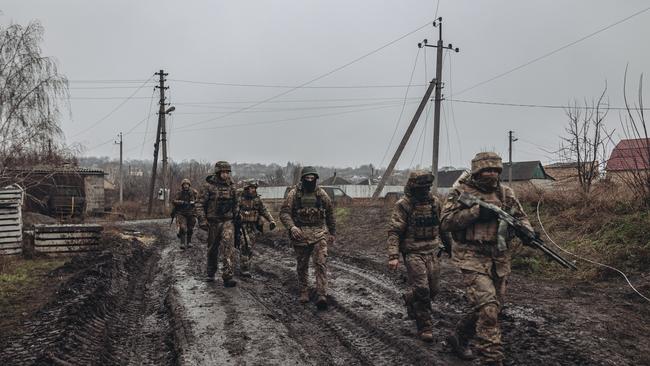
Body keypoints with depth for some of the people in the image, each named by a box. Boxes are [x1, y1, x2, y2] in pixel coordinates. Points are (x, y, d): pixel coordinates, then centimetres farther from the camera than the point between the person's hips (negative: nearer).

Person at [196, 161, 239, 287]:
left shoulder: (231, 186, 6)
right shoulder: (208, 186, -6)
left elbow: (235, 203, 18)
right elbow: (200, 204, -6)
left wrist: (236, 217, 15)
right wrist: (202, 220, -12)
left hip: (227, 221, 1)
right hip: (213, 222, -1)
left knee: (228, 246, -16)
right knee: (212, 249, 12)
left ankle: (227, 277, -18)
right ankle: (211, 274, 32)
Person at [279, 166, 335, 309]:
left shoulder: (321, 194, 4)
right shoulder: (294, 194, -2)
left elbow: (330, 214, 15)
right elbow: (284, 213, -6)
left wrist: (332, 232, 18)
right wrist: (292, 227, -22)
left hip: (319, 234, 0)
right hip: (300, 234, 0)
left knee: (321, 264, -11)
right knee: (302, 266, 10)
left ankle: (321, 296, -13)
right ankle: (304, 292, 27)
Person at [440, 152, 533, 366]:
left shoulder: (505, 193, 10)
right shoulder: (461, 191, -4)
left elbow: (520, 216, 13)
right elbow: (446, 222, -11)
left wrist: (526, 230, -11)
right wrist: (477, 211, -20)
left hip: (500, 259, 6)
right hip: (472, 257, -6)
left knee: (490, 307, 14)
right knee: (487, 305, -19)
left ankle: (459, 338, 37)